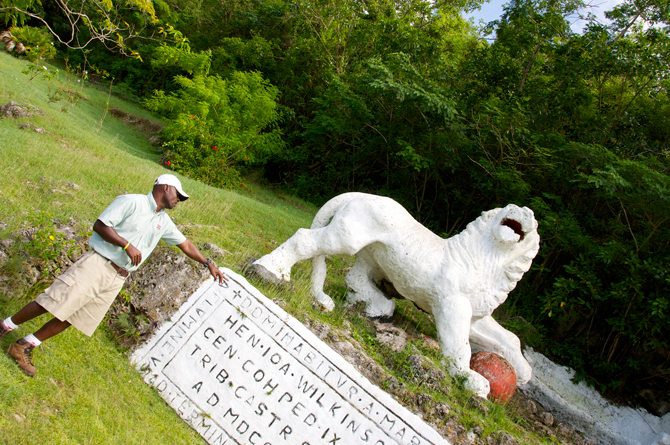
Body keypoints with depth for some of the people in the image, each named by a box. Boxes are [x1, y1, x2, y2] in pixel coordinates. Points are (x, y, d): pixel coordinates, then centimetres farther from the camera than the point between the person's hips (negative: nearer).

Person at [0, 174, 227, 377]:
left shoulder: (163, 222, 15)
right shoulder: (131, 202, -7)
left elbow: (185, 243, 23)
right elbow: (100, 225, -12)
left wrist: (208, 263, 21)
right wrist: (127, 245, -18)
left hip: (117, 278, 7)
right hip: (97, 263, -6)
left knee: (75, 318, 4)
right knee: (54, 302, -9)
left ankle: (23, 347, 17)